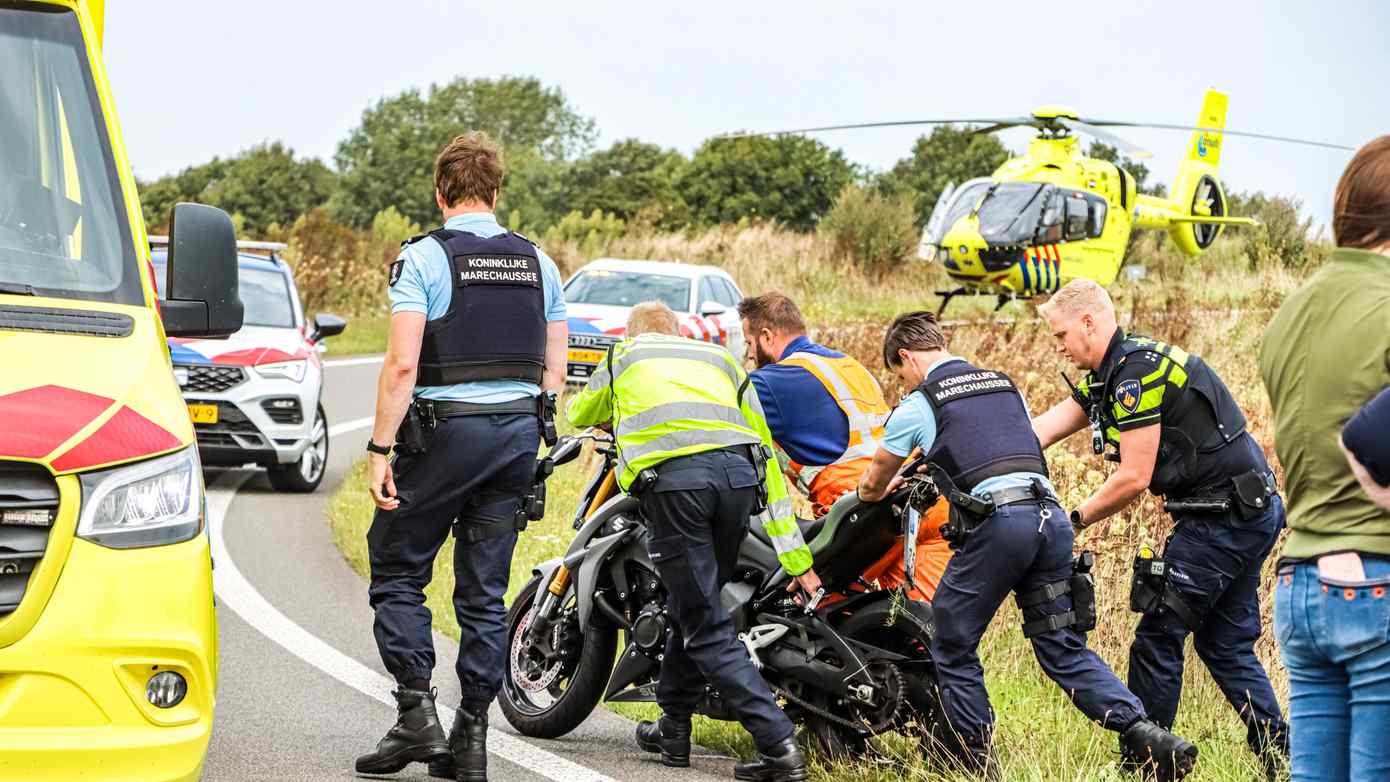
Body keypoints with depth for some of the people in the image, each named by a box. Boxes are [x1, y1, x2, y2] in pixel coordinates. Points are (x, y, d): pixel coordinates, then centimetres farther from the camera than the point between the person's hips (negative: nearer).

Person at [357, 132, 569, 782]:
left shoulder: (424, 258, -7)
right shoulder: (537, 262, 10)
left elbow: (402, 364, -15)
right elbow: (555, 370, 11)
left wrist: (380, 449, -11)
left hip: (445, 431, -5)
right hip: (519, 434, 5)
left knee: (397, 570, 8)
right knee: (485, 592, 8)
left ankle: (416, 714, -3)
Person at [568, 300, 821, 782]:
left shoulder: (624, 355, 28)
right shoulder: (719, 358, 32)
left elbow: (580, 413, 47)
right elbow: (765, 449, 25)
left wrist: (617, 417, 72)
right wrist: (796, 558, 24)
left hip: (670, 476, -3)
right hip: (737, 474, 4)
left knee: (706, 627, -1)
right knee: (695, 606, 23)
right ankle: (673, 729, 35)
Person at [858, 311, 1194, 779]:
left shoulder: (918, 405, 8)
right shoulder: (1005, 385, 25)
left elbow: (872, 485, 22)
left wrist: (873, 494, 49)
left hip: (997, 522, -6)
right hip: (1050, 514, 6)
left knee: (954, 648, 10)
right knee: (1063, 647, 10)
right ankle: (1145, 736, -5)